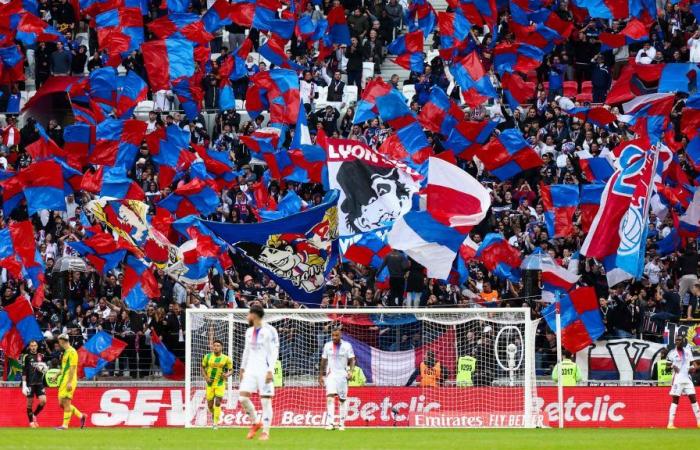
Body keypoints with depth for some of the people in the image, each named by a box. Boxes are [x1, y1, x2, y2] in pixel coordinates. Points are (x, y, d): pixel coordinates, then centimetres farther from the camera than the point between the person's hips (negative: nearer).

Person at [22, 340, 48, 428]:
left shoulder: (41, 356, 10)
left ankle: (34, 415, 17)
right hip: (30, 383, -3)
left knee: (43, 401, -7)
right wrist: (24, 385, -12)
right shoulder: (26, 357, -2)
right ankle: (31, 421, 12)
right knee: (30, 402, -1)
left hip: (39, 383, 3)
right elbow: (24, 372, -5)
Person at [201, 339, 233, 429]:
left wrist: (227, 374, -19)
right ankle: (213, 414, 38)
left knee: (217, 403, -13)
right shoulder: (207, 357, 0)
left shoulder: (226, 359, -5)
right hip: (210, 383, 2)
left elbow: (231, 370, 3)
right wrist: (205, 377, -6)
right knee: (210, 405, 5)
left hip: (220, 384, -2)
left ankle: (215, 423, -8)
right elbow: (203, 367, 10)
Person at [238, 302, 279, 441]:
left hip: (264, 370, -6)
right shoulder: (249, 331, 14)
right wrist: (242, 368, 20)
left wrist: (270, 371, -17)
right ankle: (255, 423, 12)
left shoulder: (269, 331, -7)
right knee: (243, 397, -6)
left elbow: (274, 352, -10)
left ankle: (266, 431, 1)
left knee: (266, 401, -5)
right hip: (250, 369, 6)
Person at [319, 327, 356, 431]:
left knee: (342, 400, 2)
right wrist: (320, 376, 14)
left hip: (342, 375, -1)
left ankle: (342, 424, 12)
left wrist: (351, 371, -17)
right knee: (330, 397, -17)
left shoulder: (347, 346, 1)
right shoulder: (327, 346, 7)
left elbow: (352, 360, 0)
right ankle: (330, 422, -25)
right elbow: (324, 361, 15)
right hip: (331, 375, 1)